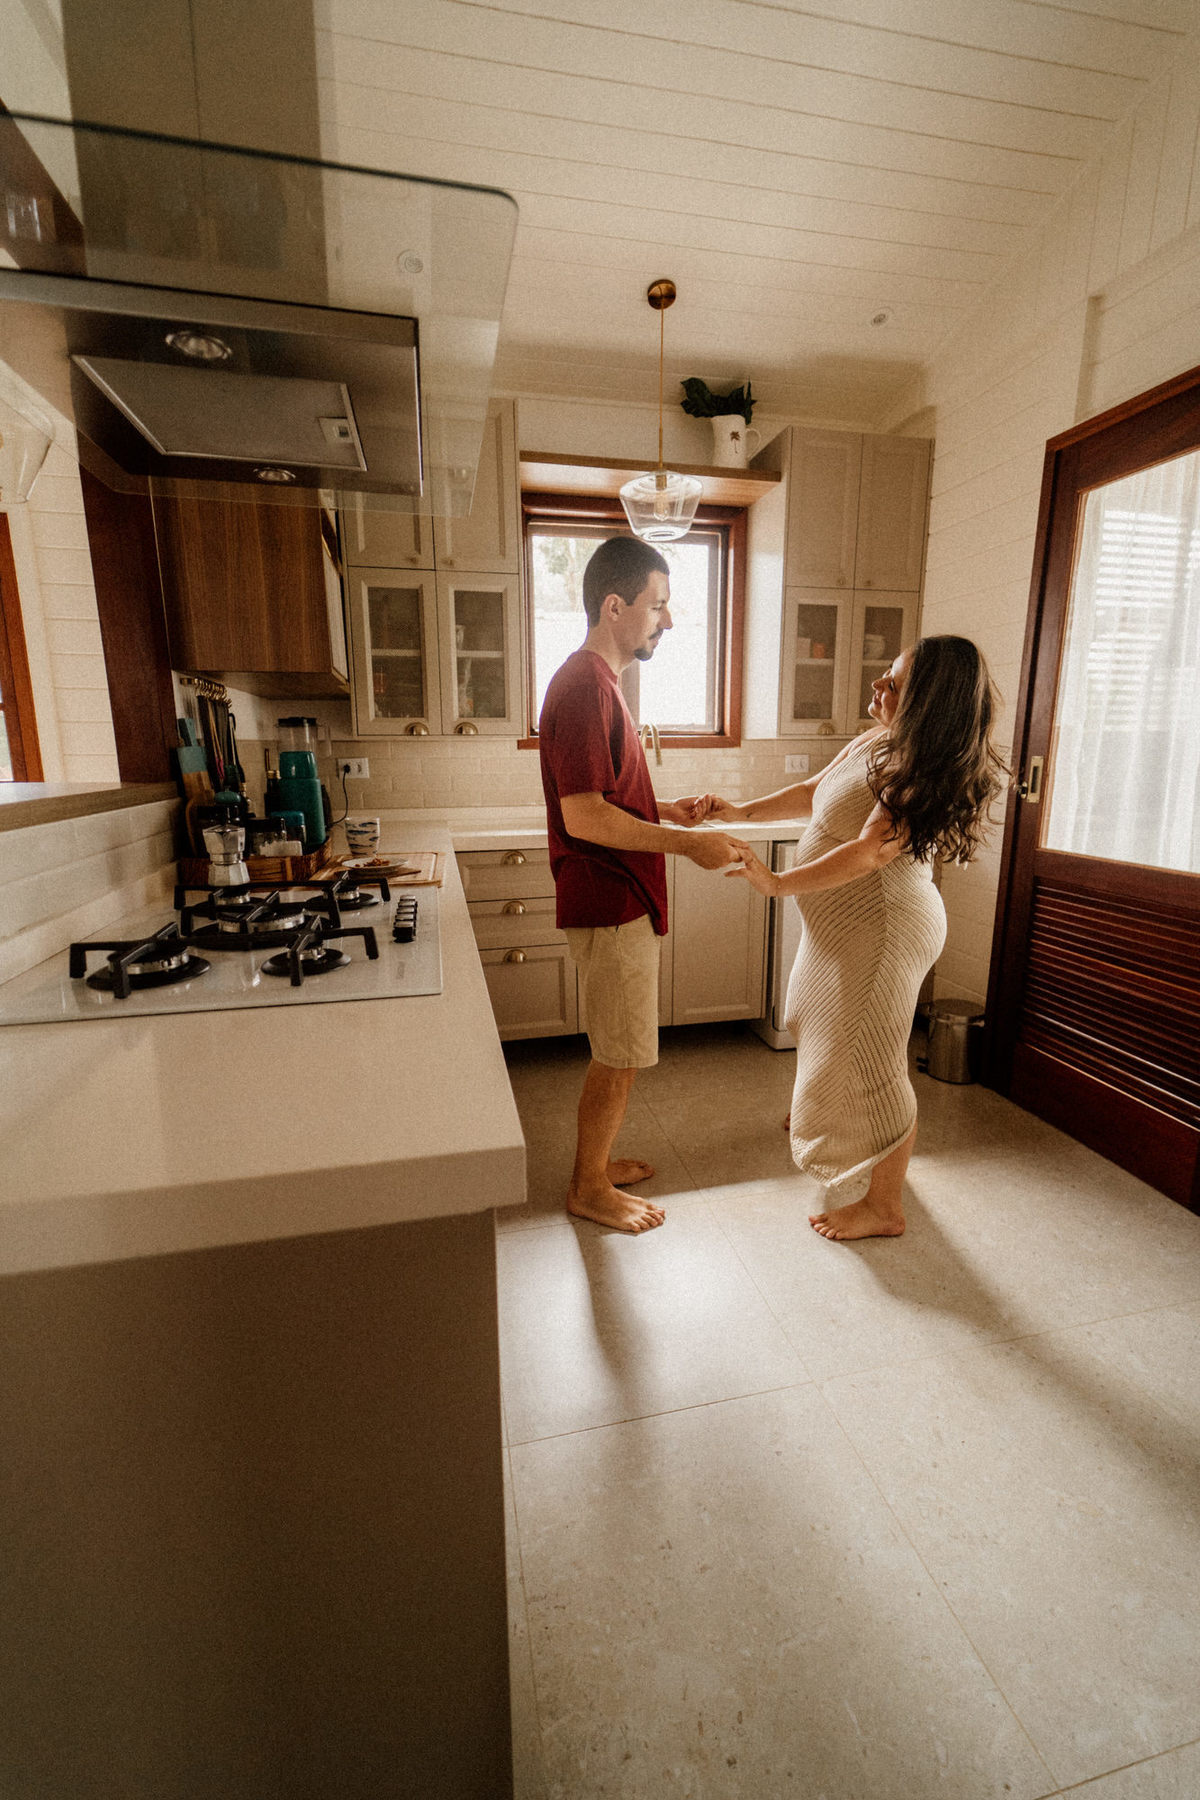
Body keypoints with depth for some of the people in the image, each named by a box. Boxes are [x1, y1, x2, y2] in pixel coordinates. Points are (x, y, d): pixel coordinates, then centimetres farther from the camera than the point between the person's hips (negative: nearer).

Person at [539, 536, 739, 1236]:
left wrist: (666, 809, 9)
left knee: (619, 1054, 20)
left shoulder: (598, 682, 16)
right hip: (610, 903, -10)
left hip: (621, 898, 10)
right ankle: (590, 1188, 23)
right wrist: (686, 843, -19)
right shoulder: (585, 686, -17)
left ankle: (600, 1161, 37)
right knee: (620, 1058, 3)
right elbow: (584, 817, -24)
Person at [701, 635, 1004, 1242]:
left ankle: (883, 1207, 21)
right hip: (842, 922, 10)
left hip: (881, 930, -10)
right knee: (821, 1022, 29)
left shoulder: (923, 775, -25)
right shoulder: (873, 742, 3)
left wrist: (777, 883, -36)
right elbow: (812, 792, 11)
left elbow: (868, 853, -32)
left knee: (868, 1062, 1)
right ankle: (821, 1109, 59)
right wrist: (740, 810, 1)